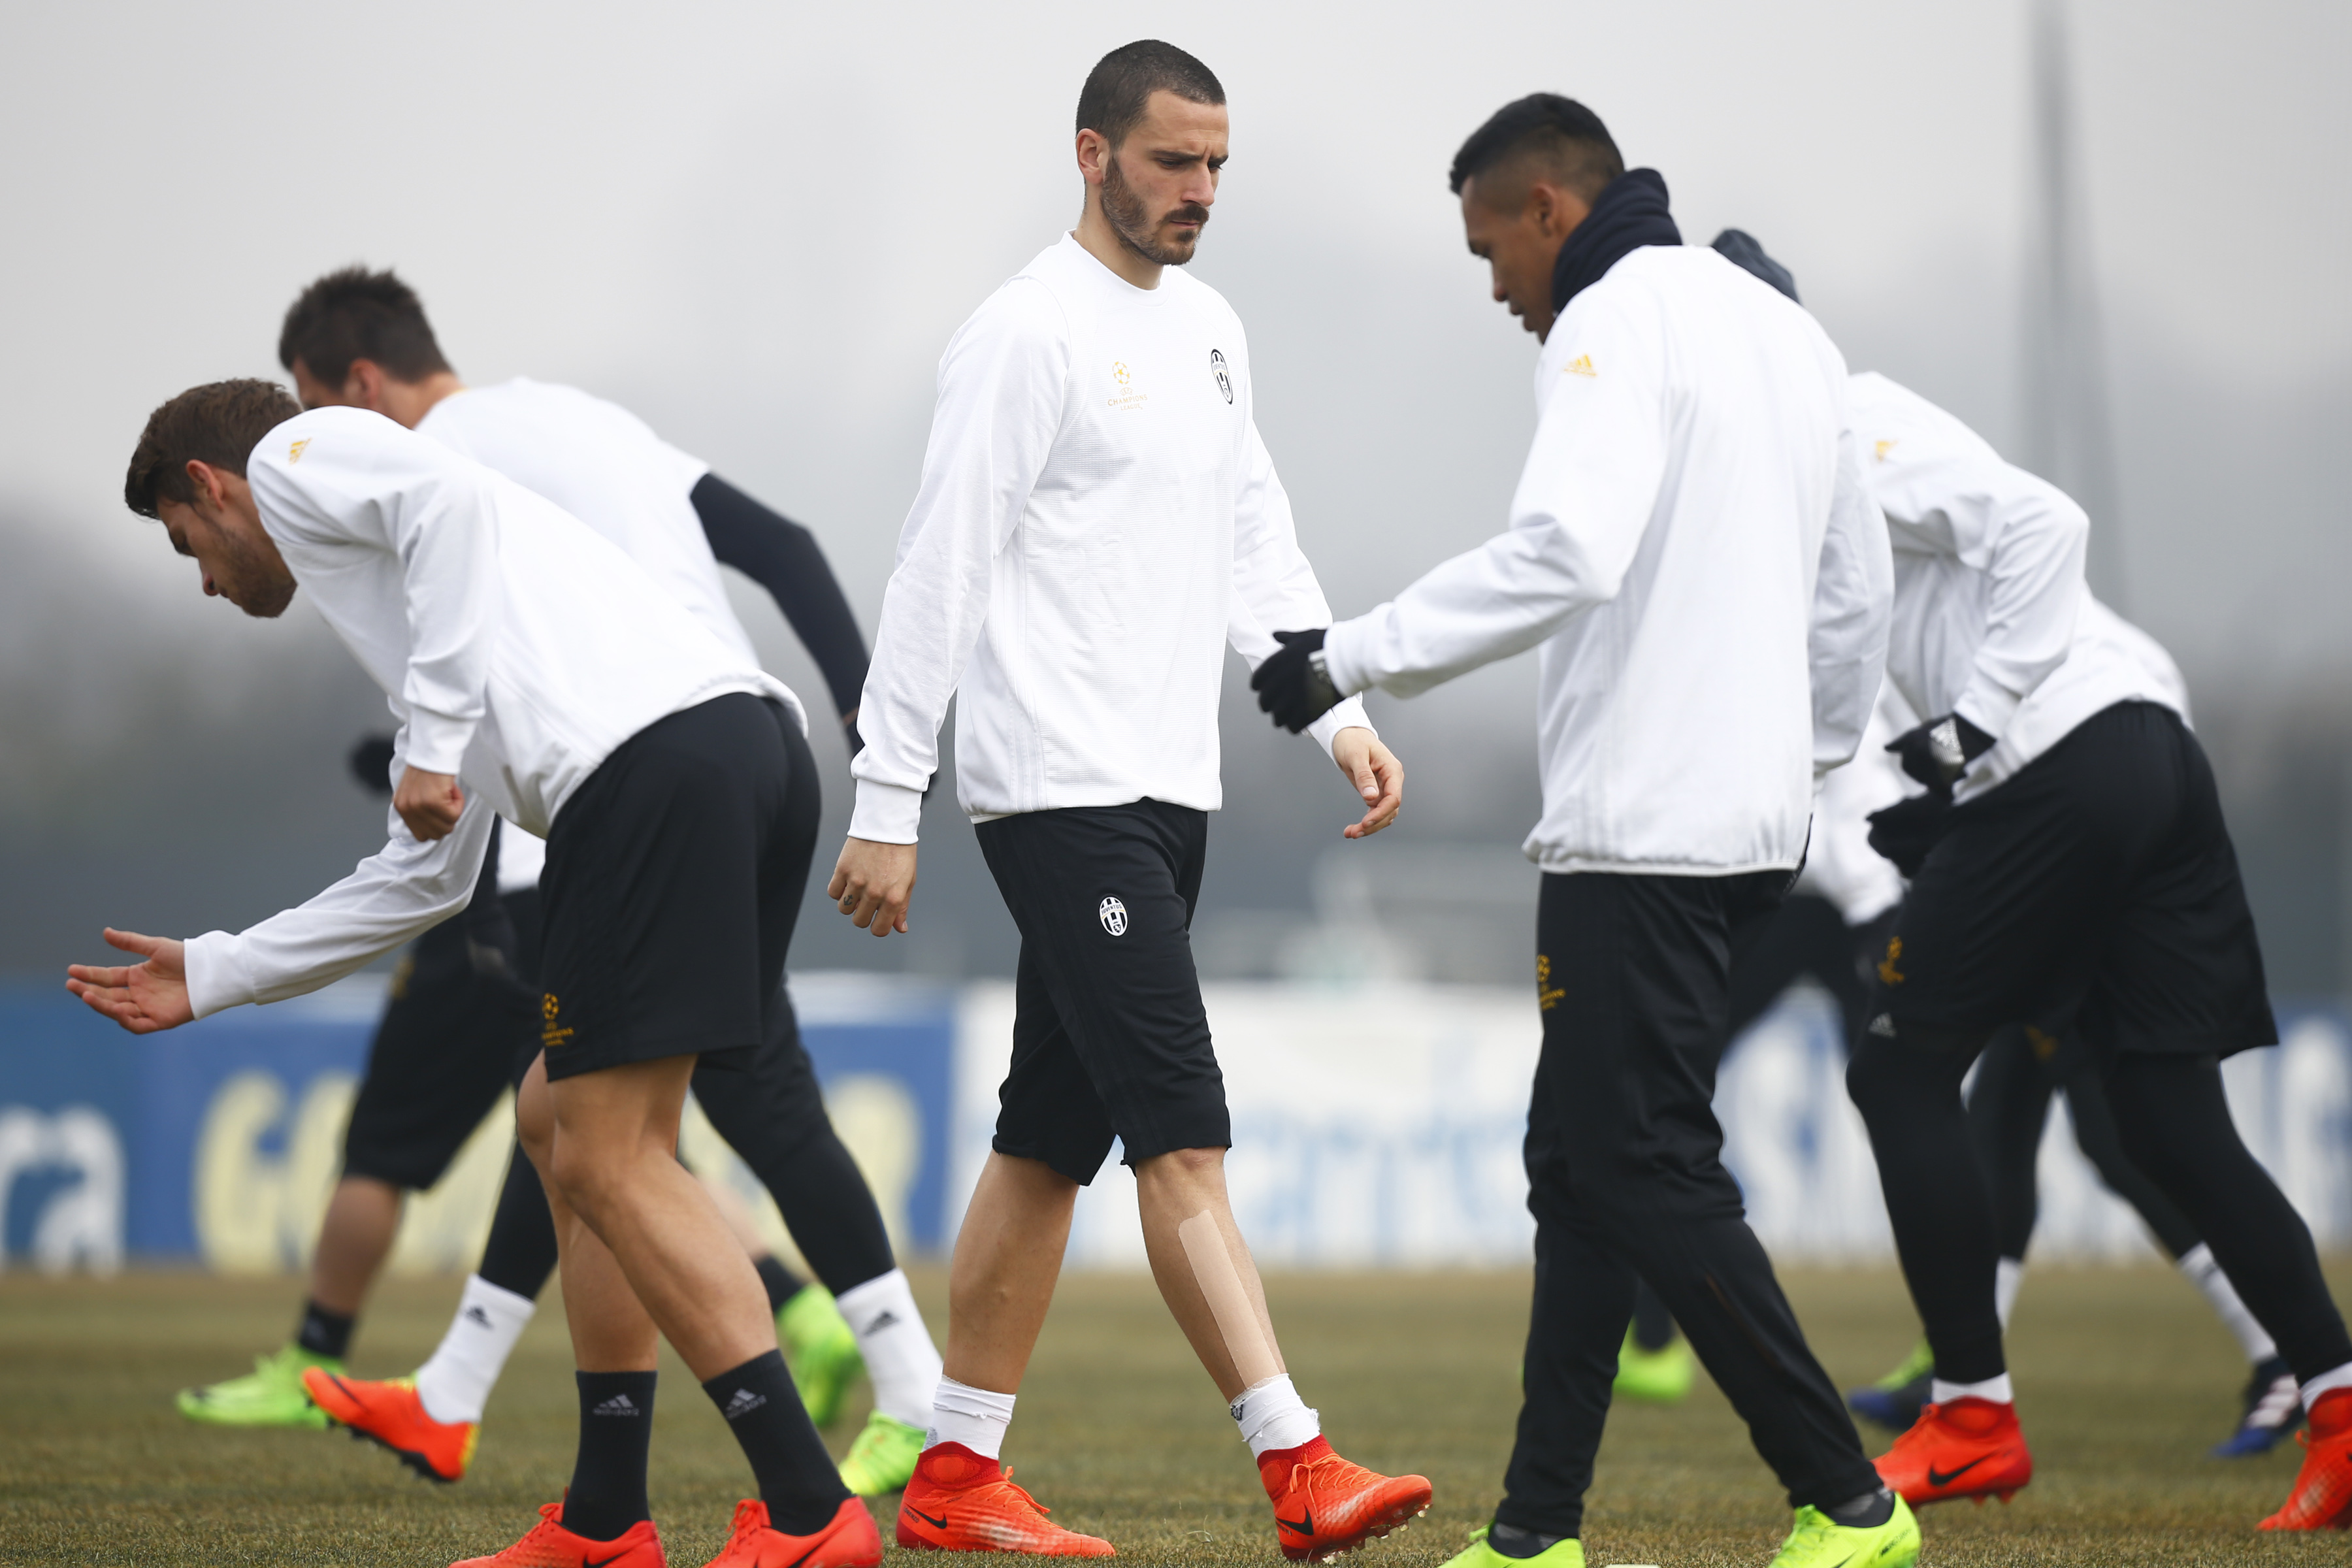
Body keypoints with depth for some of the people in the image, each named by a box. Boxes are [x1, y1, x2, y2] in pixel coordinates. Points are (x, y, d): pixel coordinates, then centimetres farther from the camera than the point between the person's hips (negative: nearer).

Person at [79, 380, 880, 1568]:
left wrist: (435, 736, -8)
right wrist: (211, 977, 47)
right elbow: (422, 881, 39)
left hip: (652, 753, -9)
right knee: (562, 1122, 18)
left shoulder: (297, 456, 15)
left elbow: (451, 502, -9)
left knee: (611, 1162, -7)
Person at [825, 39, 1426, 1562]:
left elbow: (1258, 547, 19)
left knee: (1052, 1143, 11)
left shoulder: (1210, 328, 16)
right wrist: (888, 802, -14)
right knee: (1186, 1140, -14)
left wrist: (1345, 715, 6)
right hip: (1061, 793, -9)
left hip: (1169, 791, 9)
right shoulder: (1031, 334, -11)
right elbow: (942, 569, -12)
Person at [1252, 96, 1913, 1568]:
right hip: (1750, 822, 9)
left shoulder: (1614, 322, -10)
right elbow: (1857, 582, 22)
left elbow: (1565, 551, -25)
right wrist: (1807, 768, 29)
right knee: (1581, 1164, 12)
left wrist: (1355, 657, -20)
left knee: (1646, 1169, -6)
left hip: (1643, 835, -9)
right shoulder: (1785, 330, 19)